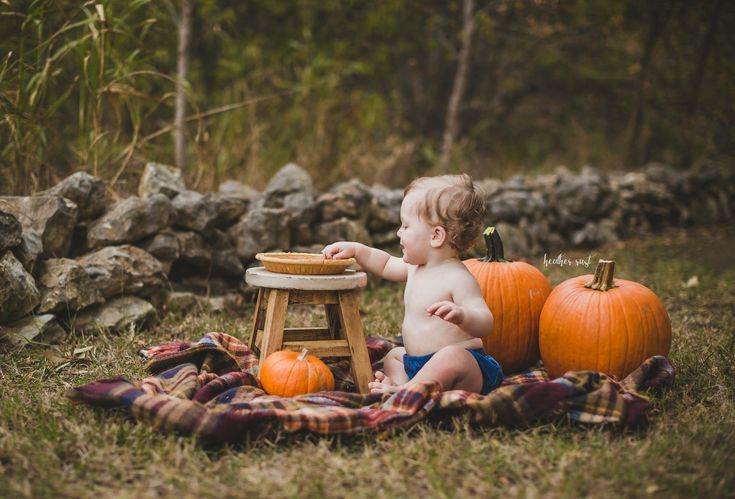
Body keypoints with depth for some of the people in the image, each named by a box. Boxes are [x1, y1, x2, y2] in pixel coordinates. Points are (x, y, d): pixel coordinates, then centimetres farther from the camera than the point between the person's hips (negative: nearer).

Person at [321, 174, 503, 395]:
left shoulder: (458, 278, -19)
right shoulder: (416, 268, 10)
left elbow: (485, 324, -28)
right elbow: (386, 265, 30)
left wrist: (461, 316, -49)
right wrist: (356, 250, 17)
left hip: (468, 369, -11)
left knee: (452, 356, -40)